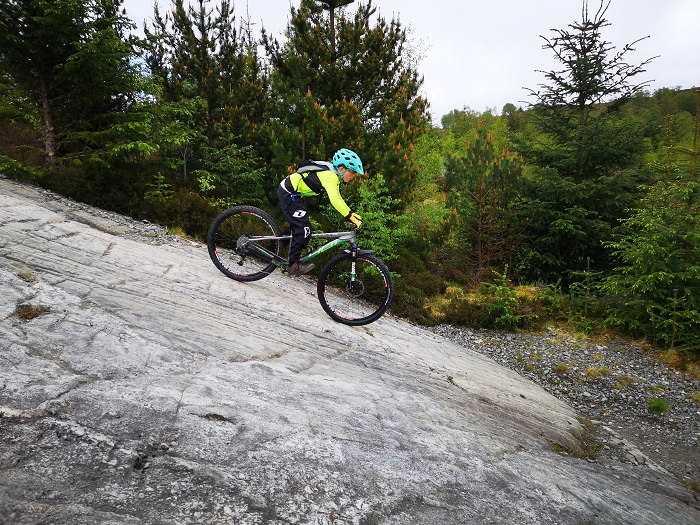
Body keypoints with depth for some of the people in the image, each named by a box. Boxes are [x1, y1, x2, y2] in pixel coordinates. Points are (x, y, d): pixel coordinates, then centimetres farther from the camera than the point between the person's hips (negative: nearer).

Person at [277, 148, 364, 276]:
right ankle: (294, 265, -7)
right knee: (304, 229, -13)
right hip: (288, 193, -10)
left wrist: (352, 213, 3)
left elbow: (337, 198, 12)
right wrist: (351, 218, -40)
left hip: (293, 194, 10)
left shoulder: (333, 174, 7)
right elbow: (334, 200, -37)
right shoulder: (329, 175, -23)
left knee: (299, 227, 16)